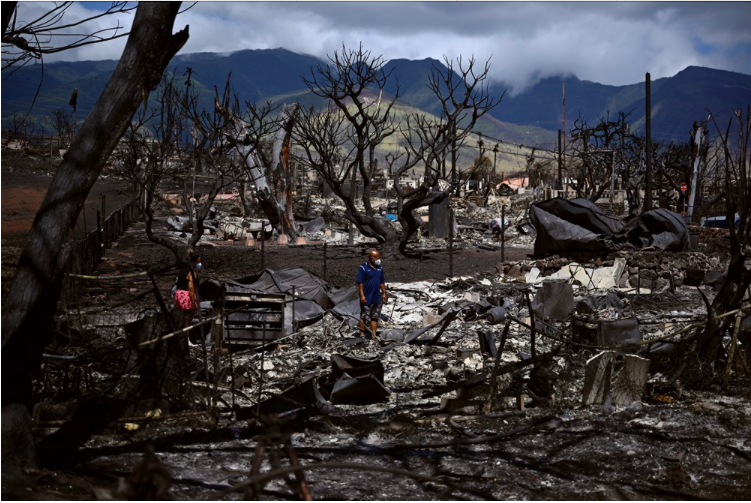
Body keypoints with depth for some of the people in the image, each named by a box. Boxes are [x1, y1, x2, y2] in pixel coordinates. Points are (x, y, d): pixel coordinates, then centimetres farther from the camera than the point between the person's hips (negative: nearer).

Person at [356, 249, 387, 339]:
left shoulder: (380, 268, 10)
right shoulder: (363, 268, -10)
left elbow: (382, 282, 18)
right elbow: (359, 283, -12)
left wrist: (384, 293, 13)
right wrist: (362, 295, -16)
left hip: (377, 298, 6)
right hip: (366, 298, -6)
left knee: (375, 317, 9)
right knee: (364, 317, 2)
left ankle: (373, 336, 14)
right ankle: (362, 335, 11)